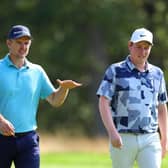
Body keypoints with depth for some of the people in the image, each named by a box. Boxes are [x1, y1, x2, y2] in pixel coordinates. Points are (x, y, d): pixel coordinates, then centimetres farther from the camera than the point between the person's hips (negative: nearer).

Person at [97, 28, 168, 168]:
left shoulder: (157, 73, 10)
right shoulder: (115, 71, -2)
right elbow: (103, 103, -10)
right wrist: (112, 133, -23)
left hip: (150, 140, 2)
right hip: (123, 139, -2)